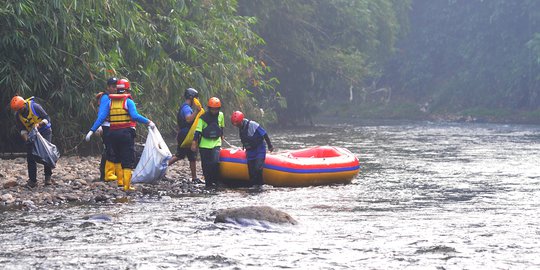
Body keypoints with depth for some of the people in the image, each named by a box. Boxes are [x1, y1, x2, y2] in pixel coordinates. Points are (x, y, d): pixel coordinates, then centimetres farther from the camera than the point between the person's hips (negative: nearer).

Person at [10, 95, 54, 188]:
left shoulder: (35, 107, -24)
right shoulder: (18, 114, -10)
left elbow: (47, 118, -18)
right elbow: (22, 129, 0)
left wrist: (39, 124, -35)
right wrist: (25, 138, -18)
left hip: (44, 131, -4)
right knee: (30, 157, -3)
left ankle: (48, 177, -1)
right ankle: (32, 180, 1)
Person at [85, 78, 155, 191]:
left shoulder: (110, 101, 9)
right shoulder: (128, 101, -4)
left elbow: (101, 118, 3)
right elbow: (135, 116, -19)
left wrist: (92, 130, 5)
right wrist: (148, 122, -14)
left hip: (113, 133, 4)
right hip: (126, 133, -4)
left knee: (118, 158, 17)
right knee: (128, 160, -2)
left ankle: (120, 182, 14)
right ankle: (127, 185, -8)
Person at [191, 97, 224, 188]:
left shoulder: (221, 116, 2)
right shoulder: (203, 118, -9)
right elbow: (198, 130, -11)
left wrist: (221, 135, 33)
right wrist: (194, 142, -17)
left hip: (216, 144, 1)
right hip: (204, 145, -1)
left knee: (215, 162, -17)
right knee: (206, 165, 3)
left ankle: (215, 181, -5)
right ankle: (208, 183, 14)